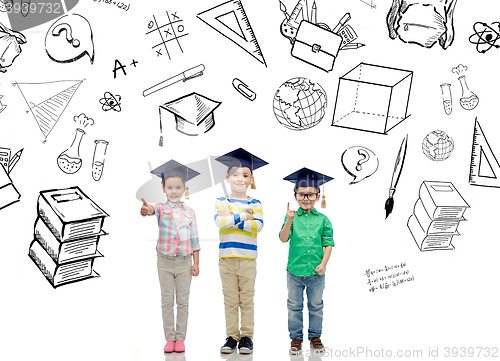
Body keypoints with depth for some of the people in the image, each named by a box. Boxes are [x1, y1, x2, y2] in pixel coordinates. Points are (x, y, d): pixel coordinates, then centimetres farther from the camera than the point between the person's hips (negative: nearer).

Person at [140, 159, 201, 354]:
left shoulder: (189, 211, 5)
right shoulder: (161, 208, -1)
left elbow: (194, 239, 6)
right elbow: (153, 209, -28)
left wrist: (196, 263, 1)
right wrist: (147, 209, -53)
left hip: (184, 262, 1)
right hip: (165, 261, -1)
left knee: (183, 301, 5)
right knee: (167, 301, 5)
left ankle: (180, 339, 13)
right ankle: (169, 339, 12)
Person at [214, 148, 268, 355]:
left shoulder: (254, 203, 5)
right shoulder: (221, 202, 5)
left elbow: (258, 225, -11)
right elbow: (219, 221, -13)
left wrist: (232, 218, -13)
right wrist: (244, 216, -12)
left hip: (248, 258, 0)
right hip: (226, 257, 0)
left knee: (247, 299, 4)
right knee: (230, 299, 6)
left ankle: (246, 337, 13)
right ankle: (231, 337, 14)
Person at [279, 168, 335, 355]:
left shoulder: (323, 219, 1)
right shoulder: (292, 217, -1)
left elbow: (328, 244, 2)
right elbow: (283, 239, -12)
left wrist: (323, 264, -10)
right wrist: (289, 221, -27)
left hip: (316, 272, 1)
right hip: (295, 271, -1)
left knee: (316, 306, 13)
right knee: (294, 306, 9)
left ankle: (315, 336, 27)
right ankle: (296, 338, 21)